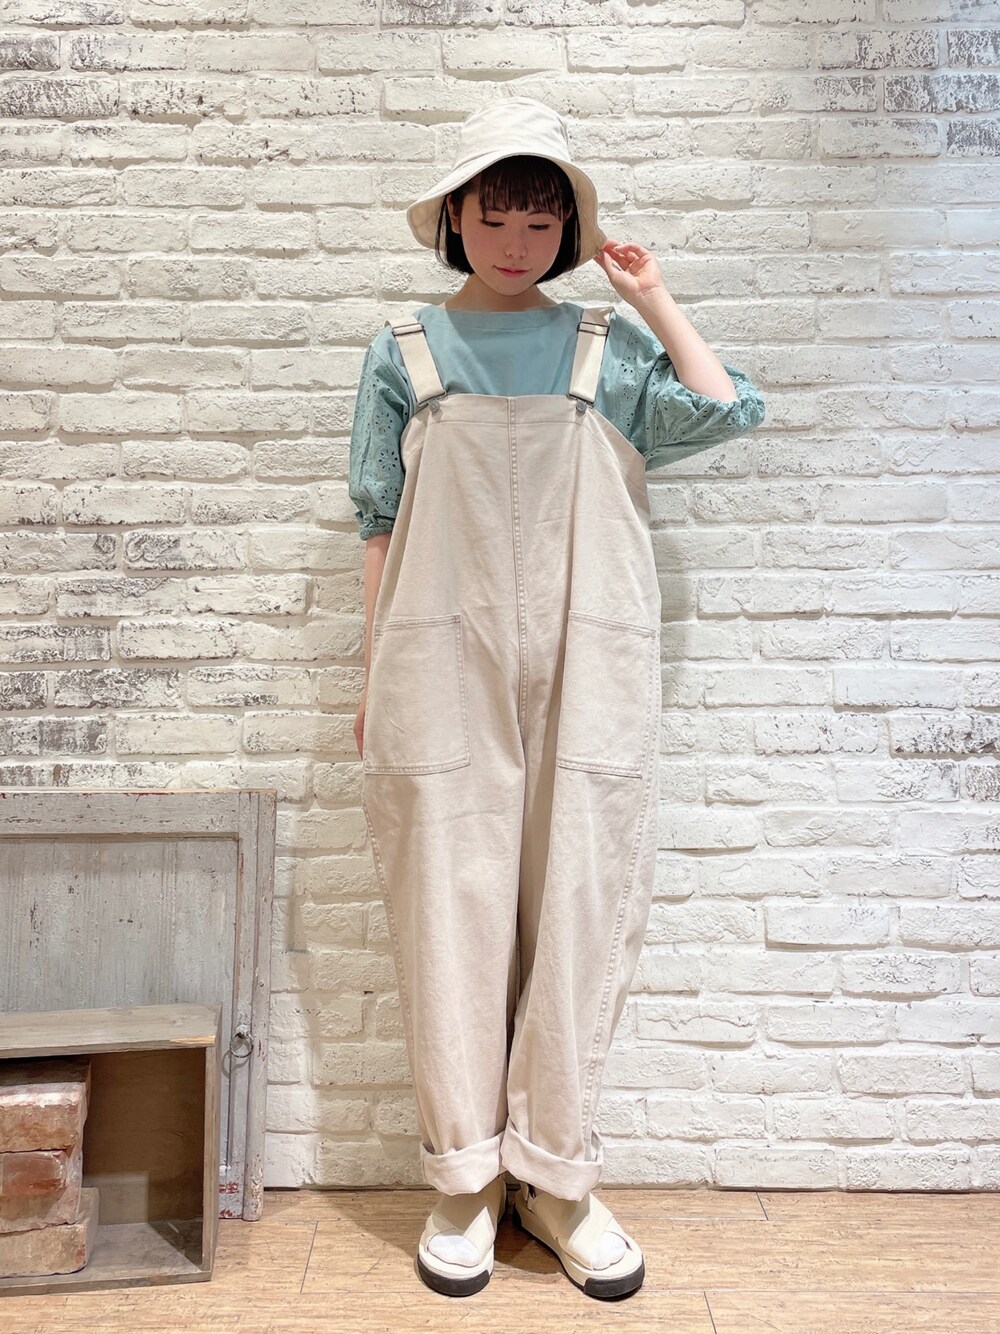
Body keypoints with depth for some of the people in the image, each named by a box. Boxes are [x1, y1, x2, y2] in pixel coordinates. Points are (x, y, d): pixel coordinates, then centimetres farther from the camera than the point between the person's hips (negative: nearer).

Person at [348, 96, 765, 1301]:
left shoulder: (606, 346, 13)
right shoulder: (406, 351, 11)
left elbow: (724, 411, -2)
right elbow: (382, 523, 8)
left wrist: (652, 297, 7)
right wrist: (376, 675, 4)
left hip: (583, 665, 1)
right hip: (445, 663, 0)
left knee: (578, 905, 1)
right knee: (451, 906, 2)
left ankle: (556, 1172, 17)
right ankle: (463, 1174, 17)